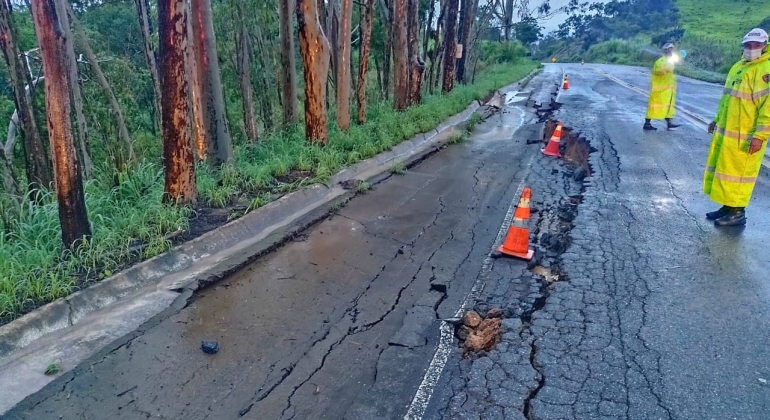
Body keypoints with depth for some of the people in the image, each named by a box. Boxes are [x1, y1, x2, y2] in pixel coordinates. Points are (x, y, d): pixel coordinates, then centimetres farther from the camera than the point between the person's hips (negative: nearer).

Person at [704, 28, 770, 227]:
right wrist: (717, 120, 23)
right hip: (725, 131, 9)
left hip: (745, 136, -8)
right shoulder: (738, 67, 14)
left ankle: (737, 212, 8)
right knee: (724, 169, 14)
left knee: (738, 172, -2)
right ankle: (728, 206, 25)